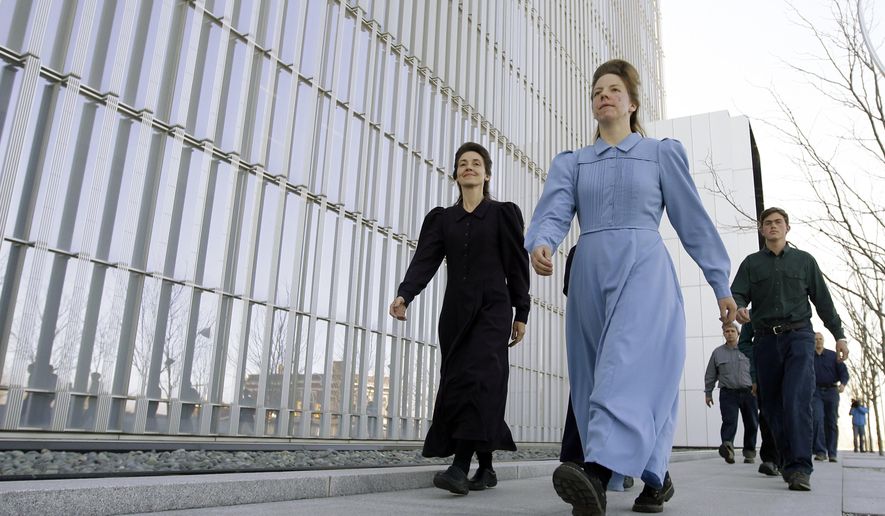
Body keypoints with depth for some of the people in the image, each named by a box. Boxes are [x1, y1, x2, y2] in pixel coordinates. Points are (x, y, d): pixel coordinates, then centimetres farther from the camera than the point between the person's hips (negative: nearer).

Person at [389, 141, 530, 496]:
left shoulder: (503, 213, 7)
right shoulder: (442, 218, 13)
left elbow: (517, 265, 5)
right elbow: (425, 259, -1)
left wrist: (522, 313, 1)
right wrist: (404, 294, -18)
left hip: (492, 308, -4)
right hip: (456, 310, 4)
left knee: (478, 378, -18)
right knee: (458, 381, 3)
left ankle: (461, 466, -24)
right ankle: (486, 468, 13)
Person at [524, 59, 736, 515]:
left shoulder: (662, 153, 12)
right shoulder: (571, 162, 17)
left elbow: (693, 221, 11)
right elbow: (553, 213, -1)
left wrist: (721, 284, 10)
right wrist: (540, 245, -25)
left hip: (644, 272, -4)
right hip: (590, 276, 4)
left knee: (629, 369, -24)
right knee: (595, 379, 6)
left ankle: (597, 475, -38)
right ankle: (655, 477, 21)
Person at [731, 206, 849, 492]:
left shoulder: (804, 260, 13)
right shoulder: (751, 263, 13)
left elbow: (823, 300, 15)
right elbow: (737, 294, 2)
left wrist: (839, 335, 12)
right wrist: (739, 309, -21)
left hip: (798, 336, -2)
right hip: (766, 340, 2)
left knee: (796, 400, -17)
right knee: (772, 405, 3)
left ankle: (800, 468, -17)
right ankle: (788, 462, 15)